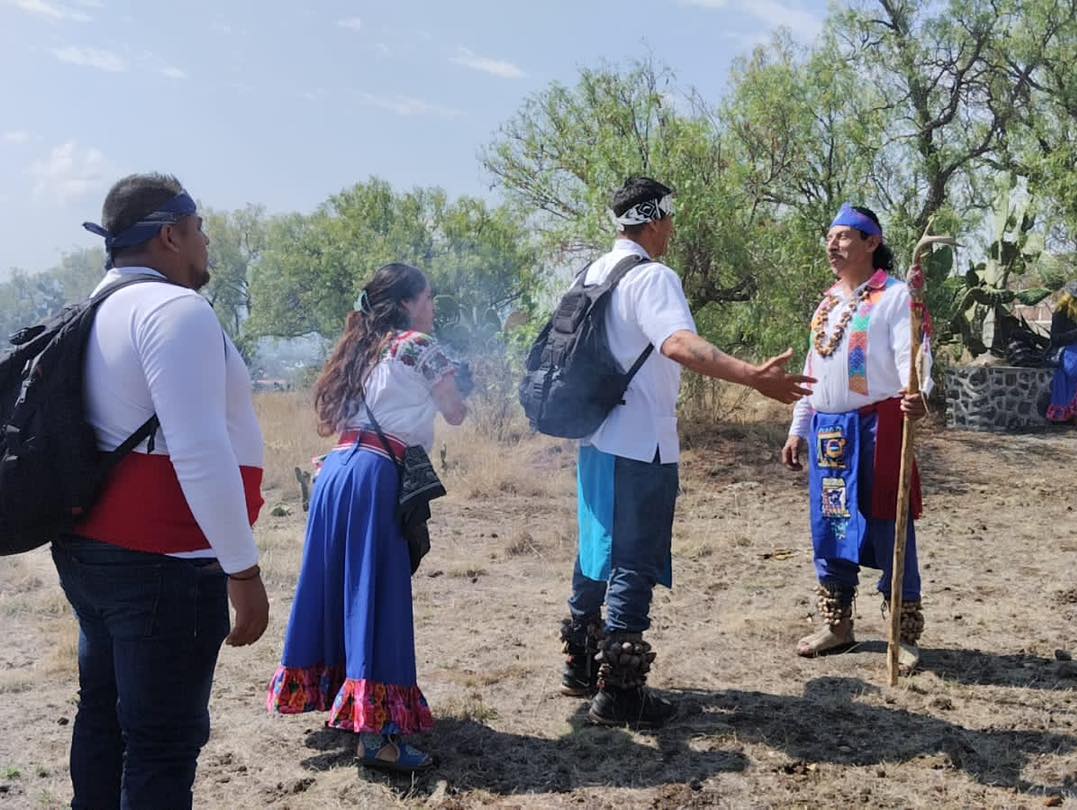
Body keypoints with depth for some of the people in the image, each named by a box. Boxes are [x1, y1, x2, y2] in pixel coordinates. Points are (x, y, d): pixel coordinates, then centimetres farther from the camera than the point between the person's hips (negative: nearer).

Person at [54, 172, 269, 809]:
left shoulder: (95, 316, 13)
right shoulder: (176, 309, -16)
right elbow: (199, 453, -25)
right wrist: (243, 569, -21)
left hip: (92, 551, 10)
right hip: (161, 564, -9)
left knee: (106, 717, 20)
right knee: (163, 742, -1)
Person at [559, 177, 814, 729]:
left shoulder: (595, 273, 12)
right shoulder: (651, 278, -15)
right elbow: (680, 344, -34)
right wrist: (753, 376, -44)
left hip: (598, 439, 9)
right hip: (640, 446, -9)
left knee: (599, 552, 19)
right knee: (635, 565, -1)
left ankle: (581, 665, 31)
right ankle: (618, 692, 6)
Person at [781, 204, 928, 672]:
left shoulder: (894, 295, -4)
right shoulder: (826, 302, 18)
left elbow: (911, 353, -18)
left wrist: (918, 395, -39)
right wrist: (798, 429, 17)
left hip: (877, 425, -7)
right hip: (827, 429, 7)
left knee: (888, 531, -2)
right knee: (829, 529, 11)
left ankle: (905, 636, 10)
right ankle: (836, 625, 24)